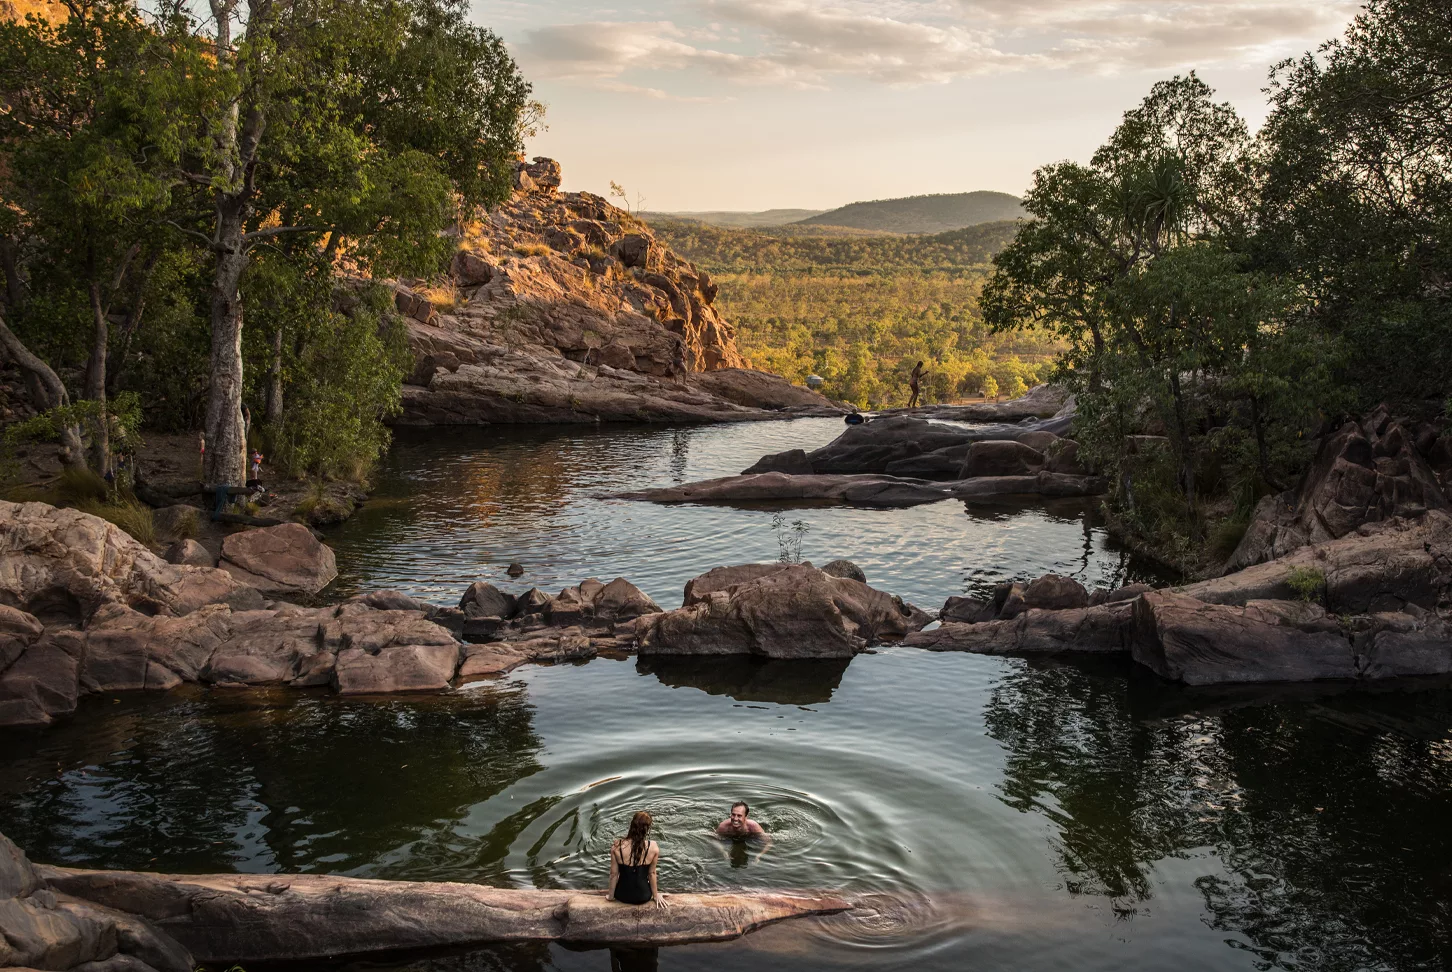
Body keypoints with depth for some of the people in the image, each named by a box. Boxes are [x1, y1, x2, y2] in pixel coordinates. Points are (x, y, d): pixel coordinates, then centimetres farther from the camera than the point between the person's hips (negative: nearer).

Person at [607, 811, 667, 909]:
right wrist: (656, 896, 7)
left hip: (622, 896, 1)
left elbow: (614, 874, -10)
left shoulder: (616, 846, -21)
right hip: (643, 897, 0)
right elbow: (652, 873, -9)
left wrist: (611, 896, 6)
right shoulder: (653, 847, -22)